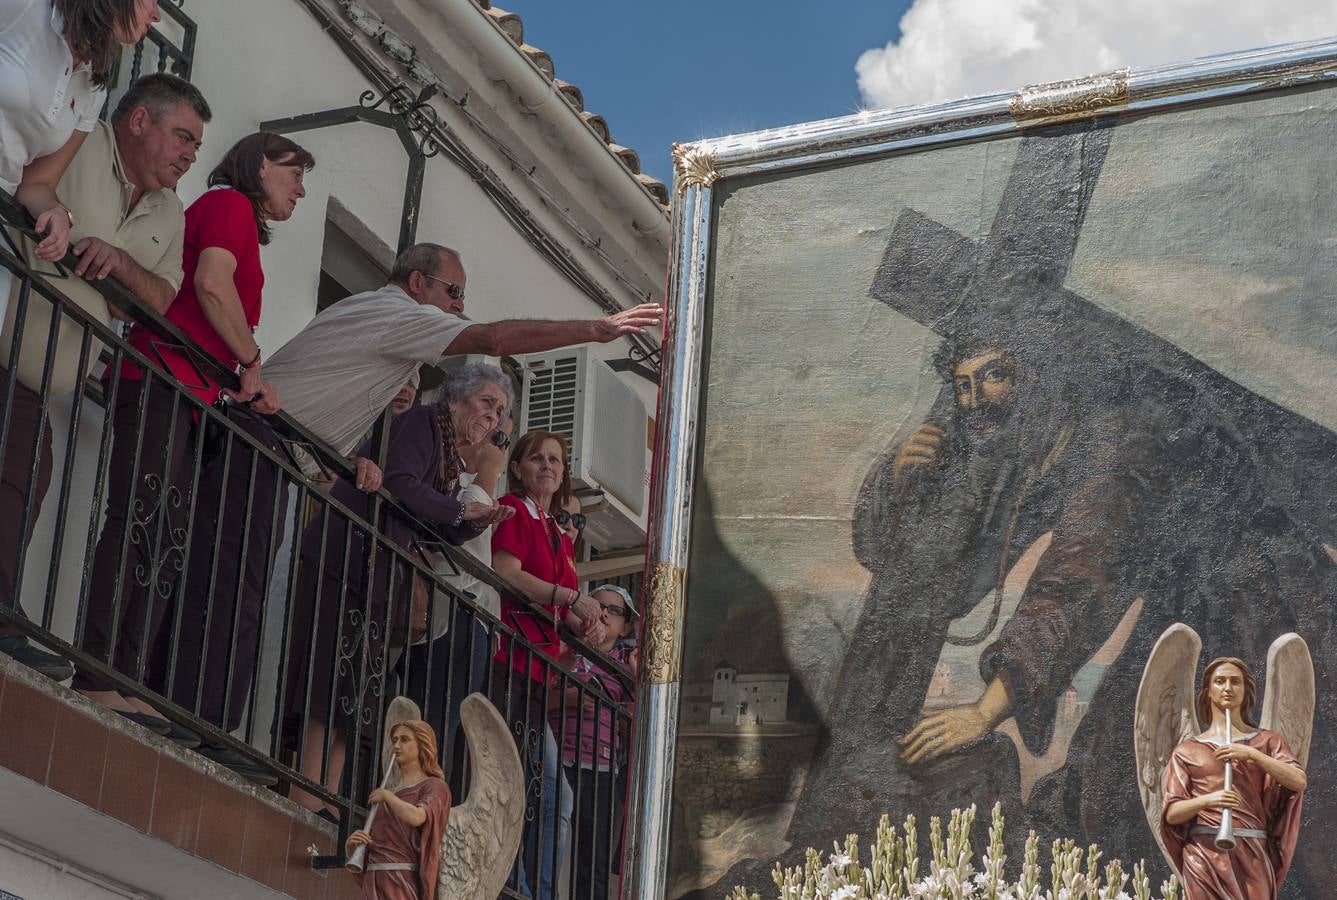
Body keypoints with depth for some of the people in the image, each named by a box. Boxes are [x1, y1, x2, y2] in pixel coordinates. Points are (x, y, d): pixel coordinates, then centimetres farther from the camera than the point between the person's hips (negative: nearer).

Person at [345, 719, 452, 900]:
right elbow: (352, 852, 21)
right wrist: (352, 842, -5)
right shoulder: (385, 801, 24)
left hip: (403, 883, -8)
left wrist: (386, 795, -2)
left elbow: (415, 818, -21)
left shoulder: (435, 787, 2)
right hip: (376, 885, 8)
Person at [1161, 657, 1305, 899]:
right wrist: (1207, 800, -17)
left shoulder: (1267, 741, 14)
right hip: (1204, 852, 0)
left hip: (1252, 853, 0)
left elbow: (1299, 781, -3)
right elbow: (1171, 813, 3)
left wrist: (1251, 754, -14)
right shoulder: (1187, 751, 12)